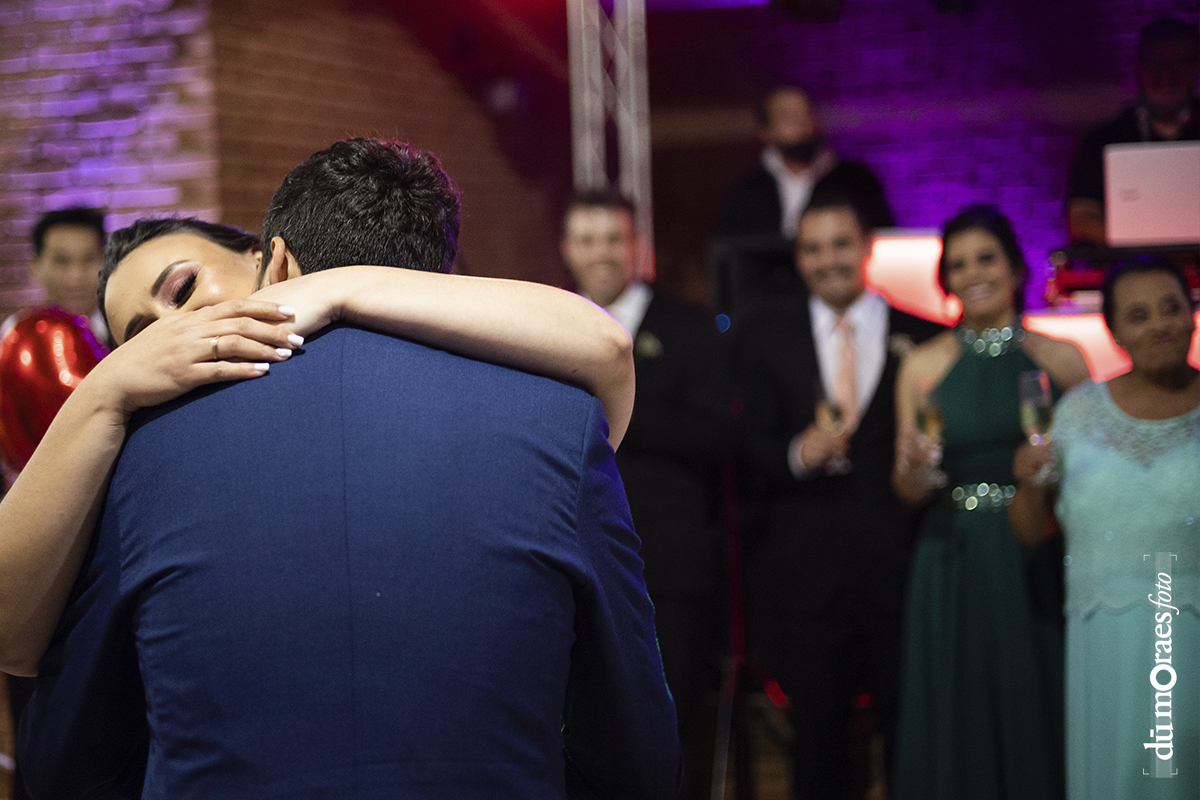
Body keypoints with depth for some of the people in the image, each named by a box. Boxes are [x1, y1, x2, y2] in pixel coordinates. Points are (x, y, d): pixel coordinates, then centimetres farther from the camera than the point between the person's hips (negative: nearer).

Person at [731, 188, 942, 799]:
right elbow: (752, 450, 0)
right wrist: (799, 453, -18)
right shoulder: (765, 338, 6)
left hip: (899, 564, 0)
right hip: (804, 571, 1)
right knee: (818, 735, 10)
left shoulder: (922, 338, 3)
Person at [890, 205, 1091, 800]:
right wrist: (912, 466, -14)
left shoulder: (1061, 360, 4)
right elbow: (908, 492, 6)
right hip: (953, 567, 0)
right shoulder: (924, 366, 4)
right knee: (958, 722, 4)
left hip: (1037, 566, 0)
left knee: (1035, 712, 5)